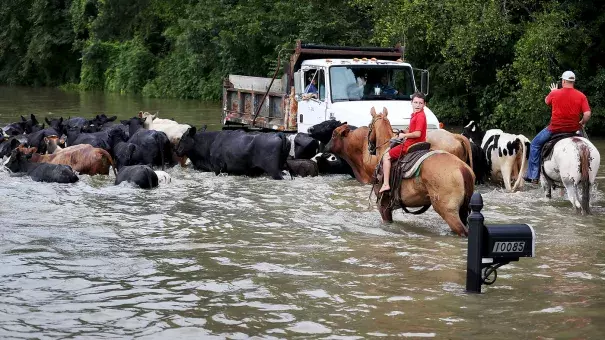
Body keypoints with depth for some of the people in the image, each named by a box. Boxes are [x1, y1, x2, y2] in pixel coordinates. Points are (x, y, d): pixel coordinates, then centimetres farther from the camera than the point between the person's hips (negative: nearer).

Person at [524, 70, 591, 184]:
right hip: (574, 128, 2)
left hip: (555, 128, -2)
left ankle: (533, 175, 14)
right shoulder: (581, 96, -4)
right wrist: (582, 123, 9)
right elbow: (587, 114, -11)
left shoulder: (555, 93, -4)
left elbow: (547, 101, 19)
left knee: (535, 144, 18)